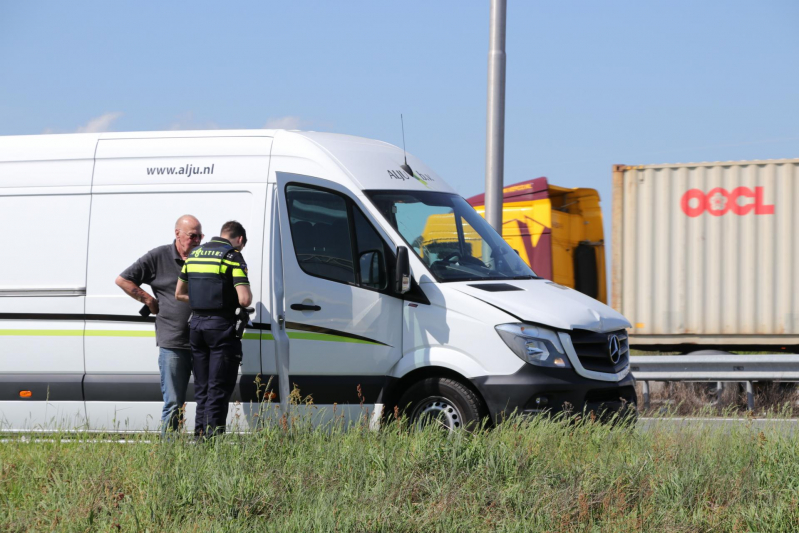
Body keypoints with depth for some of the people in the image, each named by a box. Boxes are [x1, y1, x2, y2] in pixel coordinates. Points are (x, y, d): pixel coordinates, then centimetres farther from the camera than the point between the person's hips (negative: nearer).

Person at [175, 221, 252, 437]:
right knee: (219, 387, -2)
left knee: (202, 387, 14)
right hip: (221, 325, -6)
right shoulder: (232, 257, -8)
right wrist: (247, 297, 6)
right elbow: (244, 299, -16)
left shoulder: (195, 254, 13)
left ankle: (200, 433, 15)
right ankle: (213, 434, -6)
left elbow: (179, 294, 19)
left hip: (196, 324, 6)